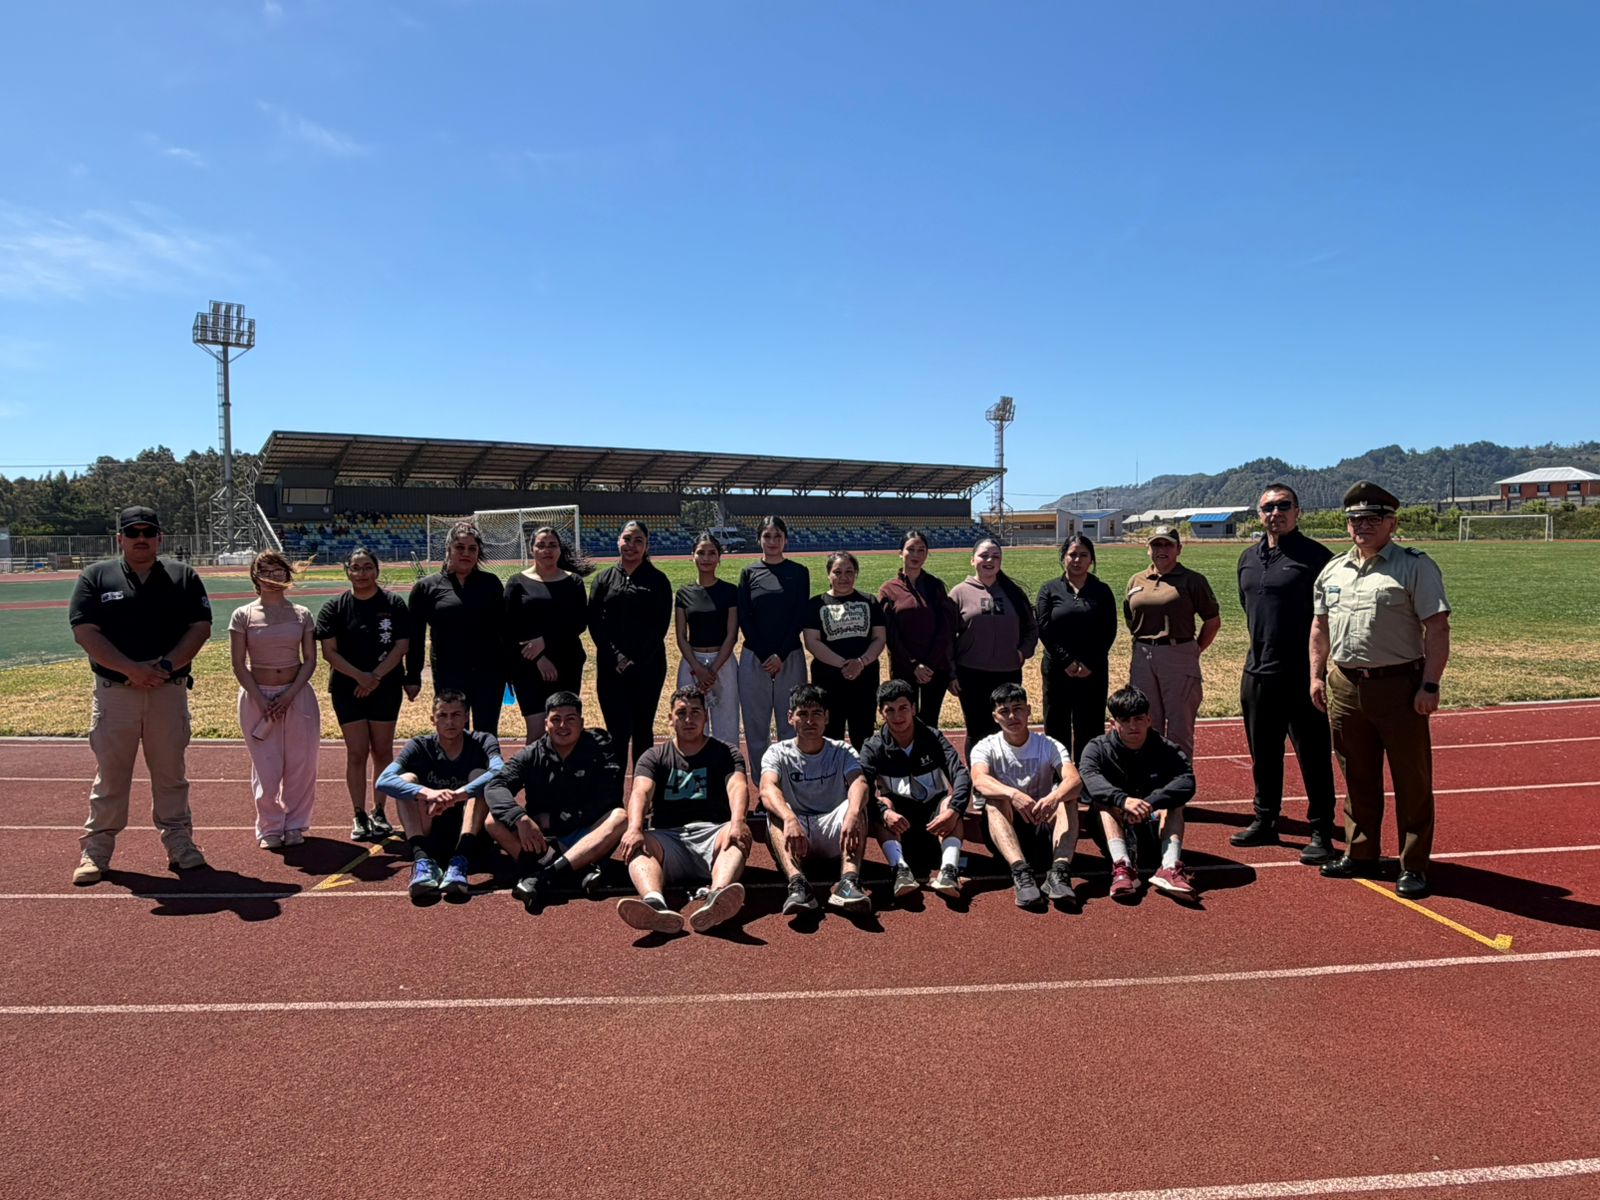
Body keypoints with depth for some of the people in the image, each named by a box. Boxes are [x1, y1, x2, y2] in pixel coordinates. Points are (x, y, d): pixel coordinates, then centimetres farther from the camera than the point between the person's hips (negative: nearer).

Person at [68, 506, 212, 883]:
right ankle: (96, 849, 14)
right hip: (113, 692, -1)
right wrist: (131, 669, -17)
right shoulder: (96, 577, 4)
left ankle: (178, 842, 16)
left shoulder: (183, 577, 7)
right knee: (110, 775, 4)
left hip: (170, 691, 1)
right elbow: (85, 632, -6)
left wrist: (166, 665, -15)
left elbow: (200, 627, 0)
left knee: (171, 773, 8)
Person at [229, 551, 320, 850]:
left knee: (301, 764, 2)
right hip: (257, 696, -1)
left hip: (297, 695, 1)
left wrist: (290, 695, -10)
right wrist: (261, 700, -10)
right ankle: (269, 828, 15)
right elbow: (239, 665, -1)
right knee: (266, 767, 0)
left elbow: (310, 660, 2)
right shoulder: (243, 616, 1)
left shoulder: (302, 614, 4)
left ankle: (294, 825, 17)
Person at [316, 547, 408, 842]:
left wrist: (375, 677, -14)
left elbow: (401, 646, -5)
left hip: (386, 687, 0)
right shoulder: (334, 607, 1)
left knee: (382, 751, 6)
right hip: (347, 689, 0)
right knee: (357, 752, 0)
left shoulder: (394, 604, 0)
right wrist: (360, 676, -17)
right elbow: (329, 651, -4)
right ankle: (359, 816, 10)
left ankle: (379, 812, 18)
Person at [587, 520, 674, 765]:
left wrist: (639, 662, -12)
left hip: (648, 667, -1)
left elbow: (661, 625, -3)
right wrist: (617, 658, -10)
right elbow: (595, 624, 3)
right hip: (611, 667, 1)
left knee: (642, 730, 7)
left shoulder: (657, 580, 4)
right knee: (618, 731, -3)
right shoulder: (604, 579, 9)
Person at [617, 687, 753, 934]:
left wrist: (737, 822, -29)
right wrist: (635, 828, -26)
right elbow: (640, 792, -3)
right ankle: (655, 905, -60)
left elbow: (738, 787, -6)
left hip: (712, 833, -1)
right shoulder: (654, 757, 18)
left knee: (739, 836, -34)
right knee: (637, 844, -31)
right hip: (668, 837, 1)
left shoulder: (725, 754, 16)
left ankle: (716, 898, -64)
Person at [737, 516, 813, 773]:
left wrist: (781, 655, -10)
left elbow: (801, 617, -1)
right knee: (756, 723, 4)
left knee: (791, 723, 1)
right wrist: (764, 655, -8)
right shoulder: (749, 573, 7)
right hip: (754, 658, 1)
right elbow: (743, 618, 2)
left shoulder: (799, 573, 5)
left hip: (790, 657, -1)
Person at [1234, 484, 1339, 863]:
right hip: (1257, 672, 7)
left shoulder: (1315, 556, -9)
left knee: (1313, 755, 1)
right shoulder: (1249, 558, 11)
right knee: (1263, 754, 16)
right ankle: (1265, 822, 29)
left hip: (1302, 675, -7)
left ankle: (1321, 834, 11)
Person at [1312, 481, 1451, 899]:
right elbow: (1320, 626, 19)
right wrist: (1317, 675, 12)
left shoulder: (1415, 566, -5)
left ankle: (1413, 865, 13)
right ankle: (1360, 853, 28)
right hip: (1343, 687, 5)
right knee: (1358, 777, 15)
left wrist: (1430, 685, -15)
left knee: (1411, 780, 3)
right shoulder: (1332, 570, 11)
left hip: (1399, 686, -5)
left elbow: (1437, 630, -9)